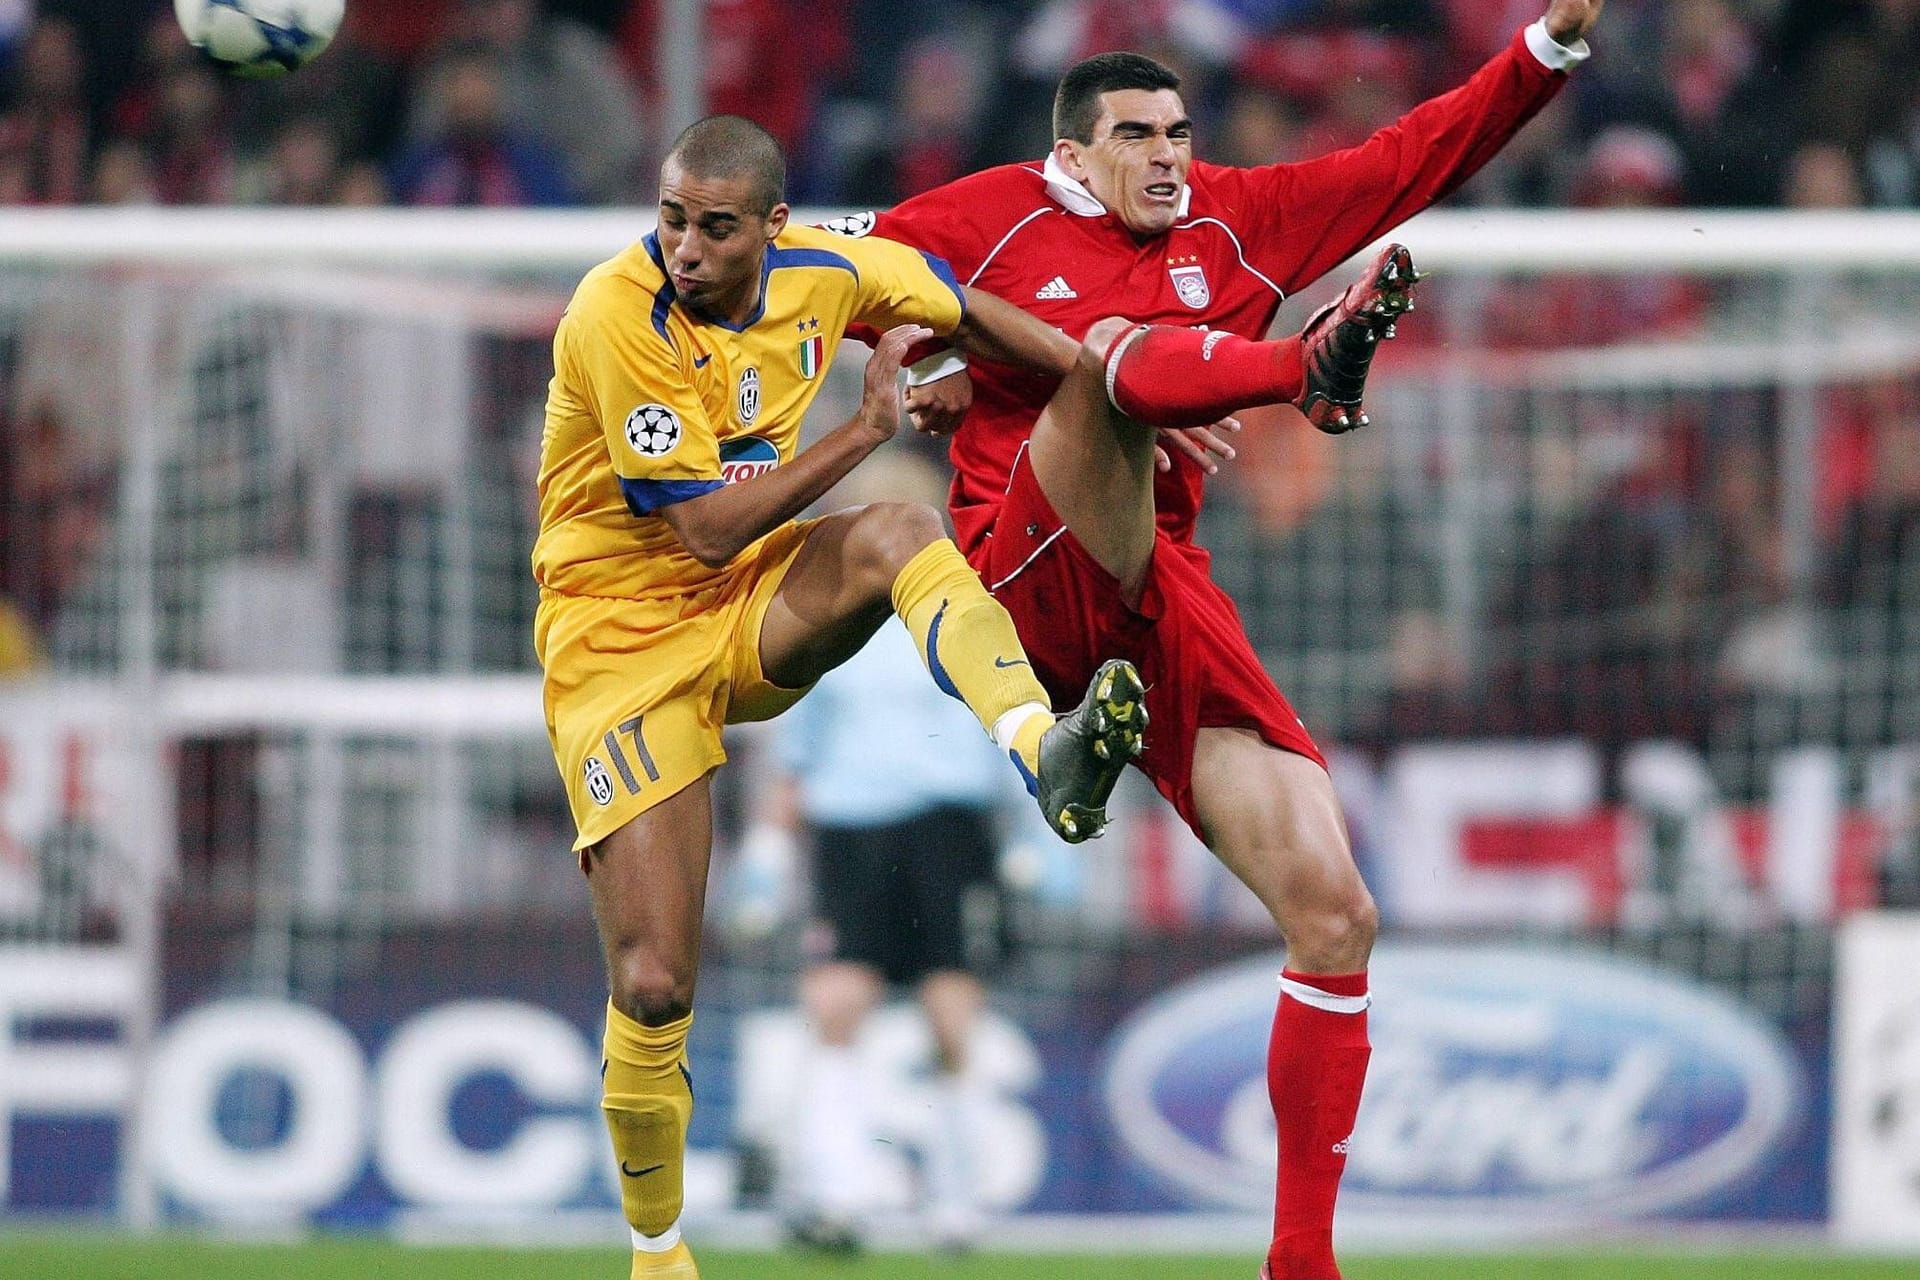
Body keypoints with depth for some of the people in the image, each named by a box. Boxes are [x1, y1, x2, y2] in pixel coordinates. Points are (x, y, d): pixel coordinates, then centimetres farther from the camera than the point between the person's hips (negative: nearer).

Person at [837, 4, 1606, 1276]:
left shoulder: (1235, 217, 16)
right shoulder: (1000, 216, 7)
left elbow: (1413, 160, 15)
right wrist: (928, 362, -2)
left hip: (1166, 596, 4)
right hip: (1029, 583, -4)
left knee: (1333, 911, -7)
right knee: (1111, 347, -30)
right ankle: (1319, 357, -65)